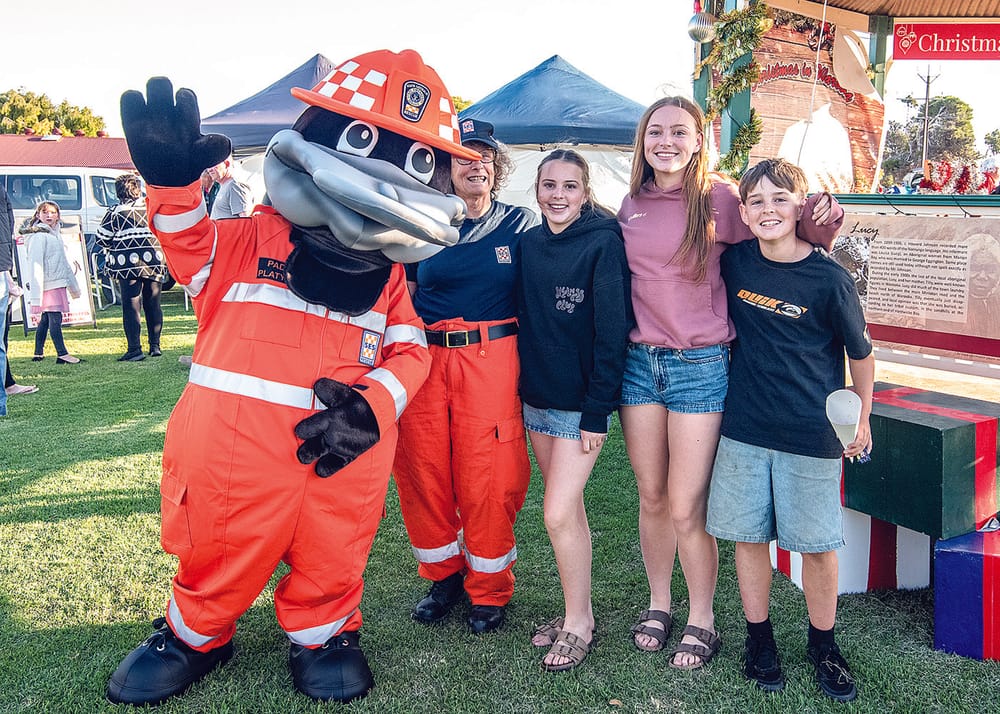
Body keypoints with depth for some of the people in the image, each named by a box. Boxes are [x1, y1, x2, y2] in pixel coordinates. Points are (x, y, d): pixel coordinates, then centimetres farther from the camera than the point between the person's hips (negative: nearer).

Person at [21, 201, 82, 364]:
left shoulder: (56, 234, 18)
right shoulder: (39, 236, -10)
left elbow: (64, 261, 24)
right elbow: (35, 264, -15)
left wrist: (73, 285, 26)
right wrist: (36, 291, -20)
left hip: (58, 283, 9)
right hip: (48, 285, -9)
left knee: (45, 319, 12)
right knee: (55, 319, -10)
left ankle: (38, 353, 19)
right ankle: (62, 354, -10)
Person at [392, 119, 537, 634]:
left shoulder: (520, 224, 5)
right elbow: (403, 300, 16)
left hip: (491, 357, -2)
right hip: (424, 358, 3)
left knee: (487, 476, 0)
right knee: (422, 470, 6)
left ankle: (489, 589, 20)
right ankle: (444, 575, 28)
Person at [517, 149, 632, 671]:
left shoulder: (603, 243, -11)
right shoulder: (528, 244, 6)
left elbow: (612, 331, -14)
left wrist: (597, 411, -16)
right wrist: (521, 386, 7)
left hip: (581, 402, -6)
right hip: (536, 396, 6)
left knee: (559, 513, -6)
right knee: (568, 507, 15)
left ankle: (578, 622, 14)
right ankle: (576, 609, 30)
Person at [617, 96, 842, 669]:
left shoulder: (721, 198, -5)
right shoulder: (632, 205, 8)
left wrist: (818, 225, -16)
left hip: (700, 365, -4)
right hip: (639, 362, 4)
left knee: (687, 509, 0)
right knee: (652, 498, 14)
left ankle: (702, 622, 22)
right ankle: (658, 605, 34)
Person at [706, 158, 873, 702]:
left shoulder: (828, 279, -10)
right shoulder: (734, 263, -3)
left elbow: (860, 353, 2)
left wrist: (861, 419, 10)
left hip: (812, 436, -2)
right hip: (744, 429, 3)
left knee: (817, 546, 7)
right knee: (749, 536, 10)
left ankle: (822, 644, 29)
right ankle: (759, 638, 29)